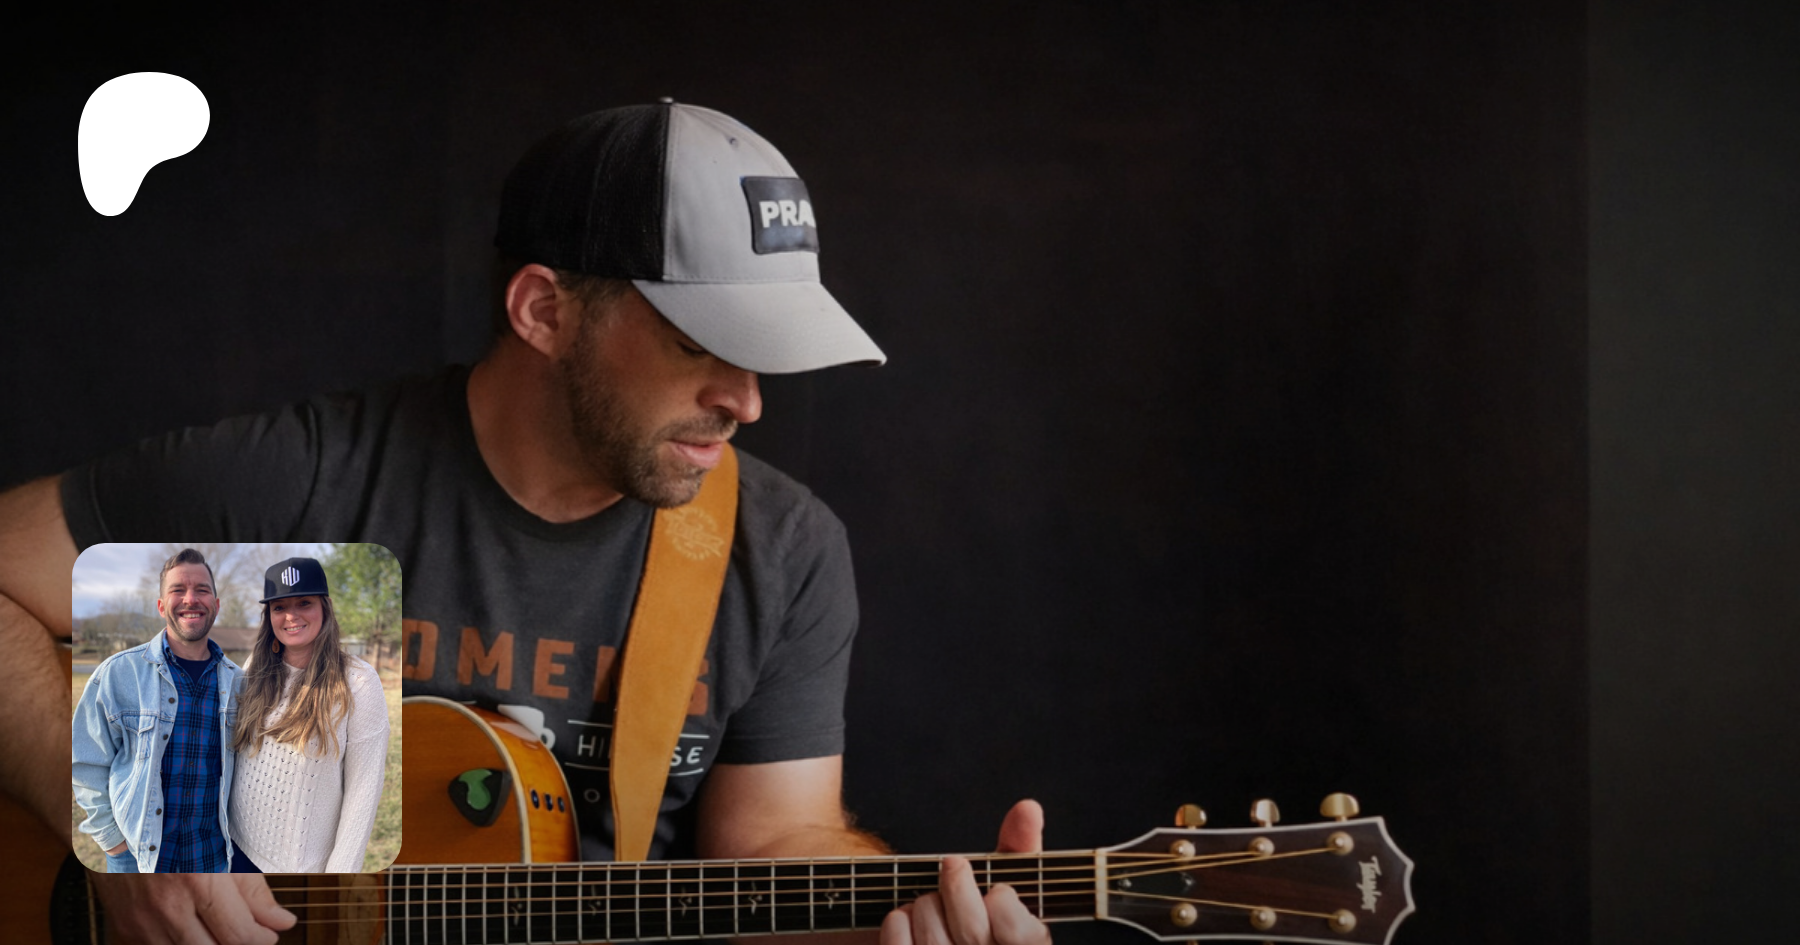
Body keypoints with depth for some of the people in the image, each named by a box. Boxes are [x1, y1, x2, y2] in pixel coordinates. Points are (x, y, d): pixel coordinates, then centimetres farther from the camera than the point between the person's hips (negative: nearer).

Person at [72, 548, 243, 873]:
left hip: (214, 857, 3)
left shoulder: (236, 682, 6)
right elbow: (88, 765, -1)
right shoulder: (116, 674, -3)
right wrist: (111, 838, -5)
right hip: (137, 856, -3)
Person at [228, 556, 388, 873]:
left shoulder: (357, 682, -12)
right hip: (240, 847, 4)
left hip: (304, 863, -4)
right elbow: (232, 750, 11)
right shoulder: (256, 671, 2)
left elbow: (363, 787, -12)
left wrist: (342, 871, -14)